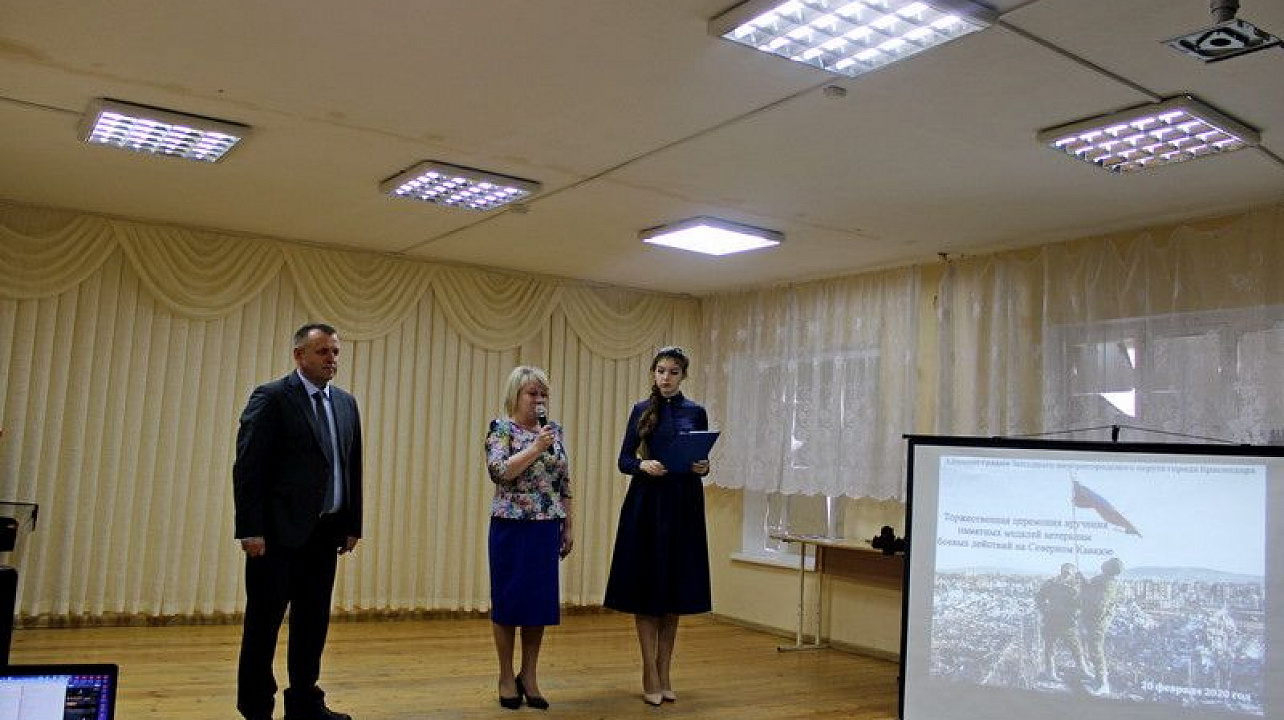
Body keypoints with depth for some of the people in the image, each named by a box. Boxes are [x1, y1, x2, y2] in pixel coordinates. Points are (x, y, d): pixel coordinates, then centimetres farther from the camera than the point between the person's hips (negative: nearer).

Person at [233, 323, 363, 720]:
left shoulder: (346, 403, 12)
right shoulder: (271, 397, -7)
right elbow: (248, 468, -12)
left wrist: (352, 524, 10)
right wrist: (251, 530, -16)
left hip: (325, 534, 6)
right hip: (279, 532, -6)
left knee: (314, 621, 12)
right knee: (264, 621, 5)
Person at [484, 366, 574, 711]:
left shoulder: (554, 430, 10)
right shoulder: (501, 428, -4)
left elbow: (564, 483, 12)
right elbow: (499, 471, -18)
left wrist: (567, 527, 10)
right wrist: (537, 447, -21)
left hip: (546, 528, 4)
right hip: (511, 527, -4)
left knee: (541, 599, 7)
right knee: (508, 598, 4)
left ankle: (529, 675, 20)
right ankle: (507, 676, 19)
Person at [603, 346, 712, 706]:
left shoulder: (696, 412, 7)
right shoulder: (642, 410, 4)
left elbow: (702, 460, 9)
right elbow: (624, 460, 2)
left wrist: (704, 467, -12)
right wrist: (643, 465, -18)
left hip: (684, 506, 1)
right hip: (646, 504, -1)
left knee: (675, 589, 5)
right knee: (645, 586, -2)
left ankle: (665, 673, 16)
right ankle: (651, 675, 6)